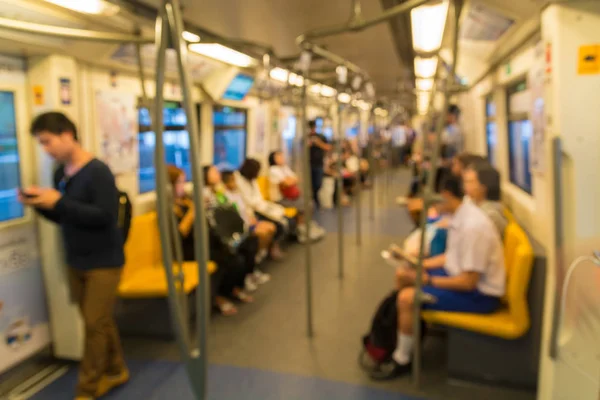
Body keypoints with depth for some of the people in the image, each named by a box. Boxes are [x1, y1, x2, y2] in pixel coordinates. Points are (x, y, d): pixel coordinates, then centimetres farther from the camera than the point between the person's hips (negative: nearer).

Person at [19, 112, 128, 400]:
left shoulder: (98, 171, -18)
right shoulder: (60, 173, 6)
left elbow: (106, 217, -26)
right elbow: (62, 217, 13)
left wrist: (58, 202, -26)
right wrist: (39, 204, -7)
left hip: (104, 261, -7)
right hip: (75, 262, 7)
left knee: (95, 324, 1)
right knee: (99, 321, 16)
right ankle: (115, 371, 32)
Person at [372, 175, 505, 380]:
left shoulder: (473, 226, -29)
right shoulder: (462, 215, -1)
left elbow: (468, 282, -26)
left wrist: (429, 280, -16)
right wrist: (421, 264, 2)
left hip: (479, 294, -10)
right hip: (459, 274, 10)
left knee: (407, 298, -20)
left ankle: (401, 361, 3)